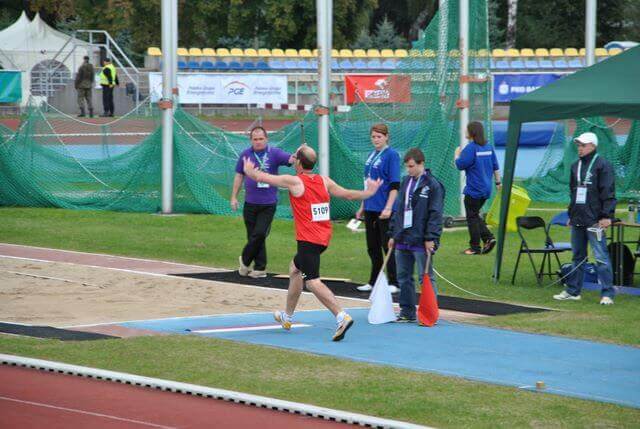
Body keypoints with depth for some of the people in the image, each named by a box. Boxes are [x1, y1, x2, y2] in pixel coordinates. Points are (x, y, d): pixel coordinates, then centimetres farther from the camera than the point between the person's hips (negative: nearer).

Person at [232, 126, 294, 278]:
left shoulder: (274, 153, -4)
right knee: (253, 235, 6)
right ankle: (260, 268, 16)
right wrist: (234, 197, 12)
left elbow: (290, 159, -19)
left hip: (268, 203, -3)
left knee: (259, 234, -9)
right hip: (250, 202, 3)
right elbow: (239, 176, 13)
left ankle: (245, 260, 12)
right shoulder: (245, 155, 5)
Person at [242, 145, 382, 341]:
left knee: (312, 282, -13)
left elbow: (263, 177, 2)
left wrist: (250, 171, 23)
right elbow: (348, 194, 16)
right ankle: (287, 316, 39)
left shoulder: (294, 182, -9)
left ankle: (342, 317, -29)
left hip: (308, 240, -8)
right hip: (323, 238, 8)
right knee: (295, 268, 27)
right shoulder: (324, 181, 6)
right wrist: (369, 193, 34)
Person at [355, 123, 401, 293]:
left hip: (384, 210, -8)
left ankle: (394, 283, 4)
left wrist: (388, 208, -21)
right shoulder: (371, 155, 12)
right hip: (370, 208, 8)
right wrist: (362, 206, 20)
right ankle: (374, 281, 22)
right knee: (372, 247, 13)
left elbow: (395, 185, -15)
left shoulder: (391, 155, -10)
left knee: (387, 246, -3)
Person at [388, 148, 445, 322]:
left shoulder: (433, 185, -8)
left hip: (421, 242, -7)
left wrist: (430, 238, -16)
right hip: (402, 240, 7)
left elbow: (435, 214, -12)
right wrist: (393, 234, 15)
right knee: (404, 277, 11)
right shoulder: (406, 182, 14)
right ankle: (407, 312, 19)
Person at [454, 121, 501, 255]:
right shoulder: (488, 146, 8)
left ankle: (475, 247, 5)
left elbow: (460, 165, -17)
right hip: (486, 189, 8)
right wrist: (498, 182, 22)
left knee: (472, 217, 2)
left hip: (473, 190, -8)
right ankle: (488, 238, 4)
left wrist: (457, 154, 2)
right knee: (475, 215, 19)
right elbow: (496, 166, 13)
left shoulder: (470, 148, -17)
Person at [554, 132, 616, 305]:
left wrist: (606, 216, -16)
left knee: (601, 257, -9)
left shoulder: (603, 165, -6)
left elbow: (608, 193, -10)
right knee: (578, 257, 14)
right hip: (577, 219, 8)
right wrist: (571, 214, 22)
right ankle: (572, 291, 21)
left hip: (595, 220, -8)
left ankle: (607, 294, -8)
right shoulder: (576, 166, 17)